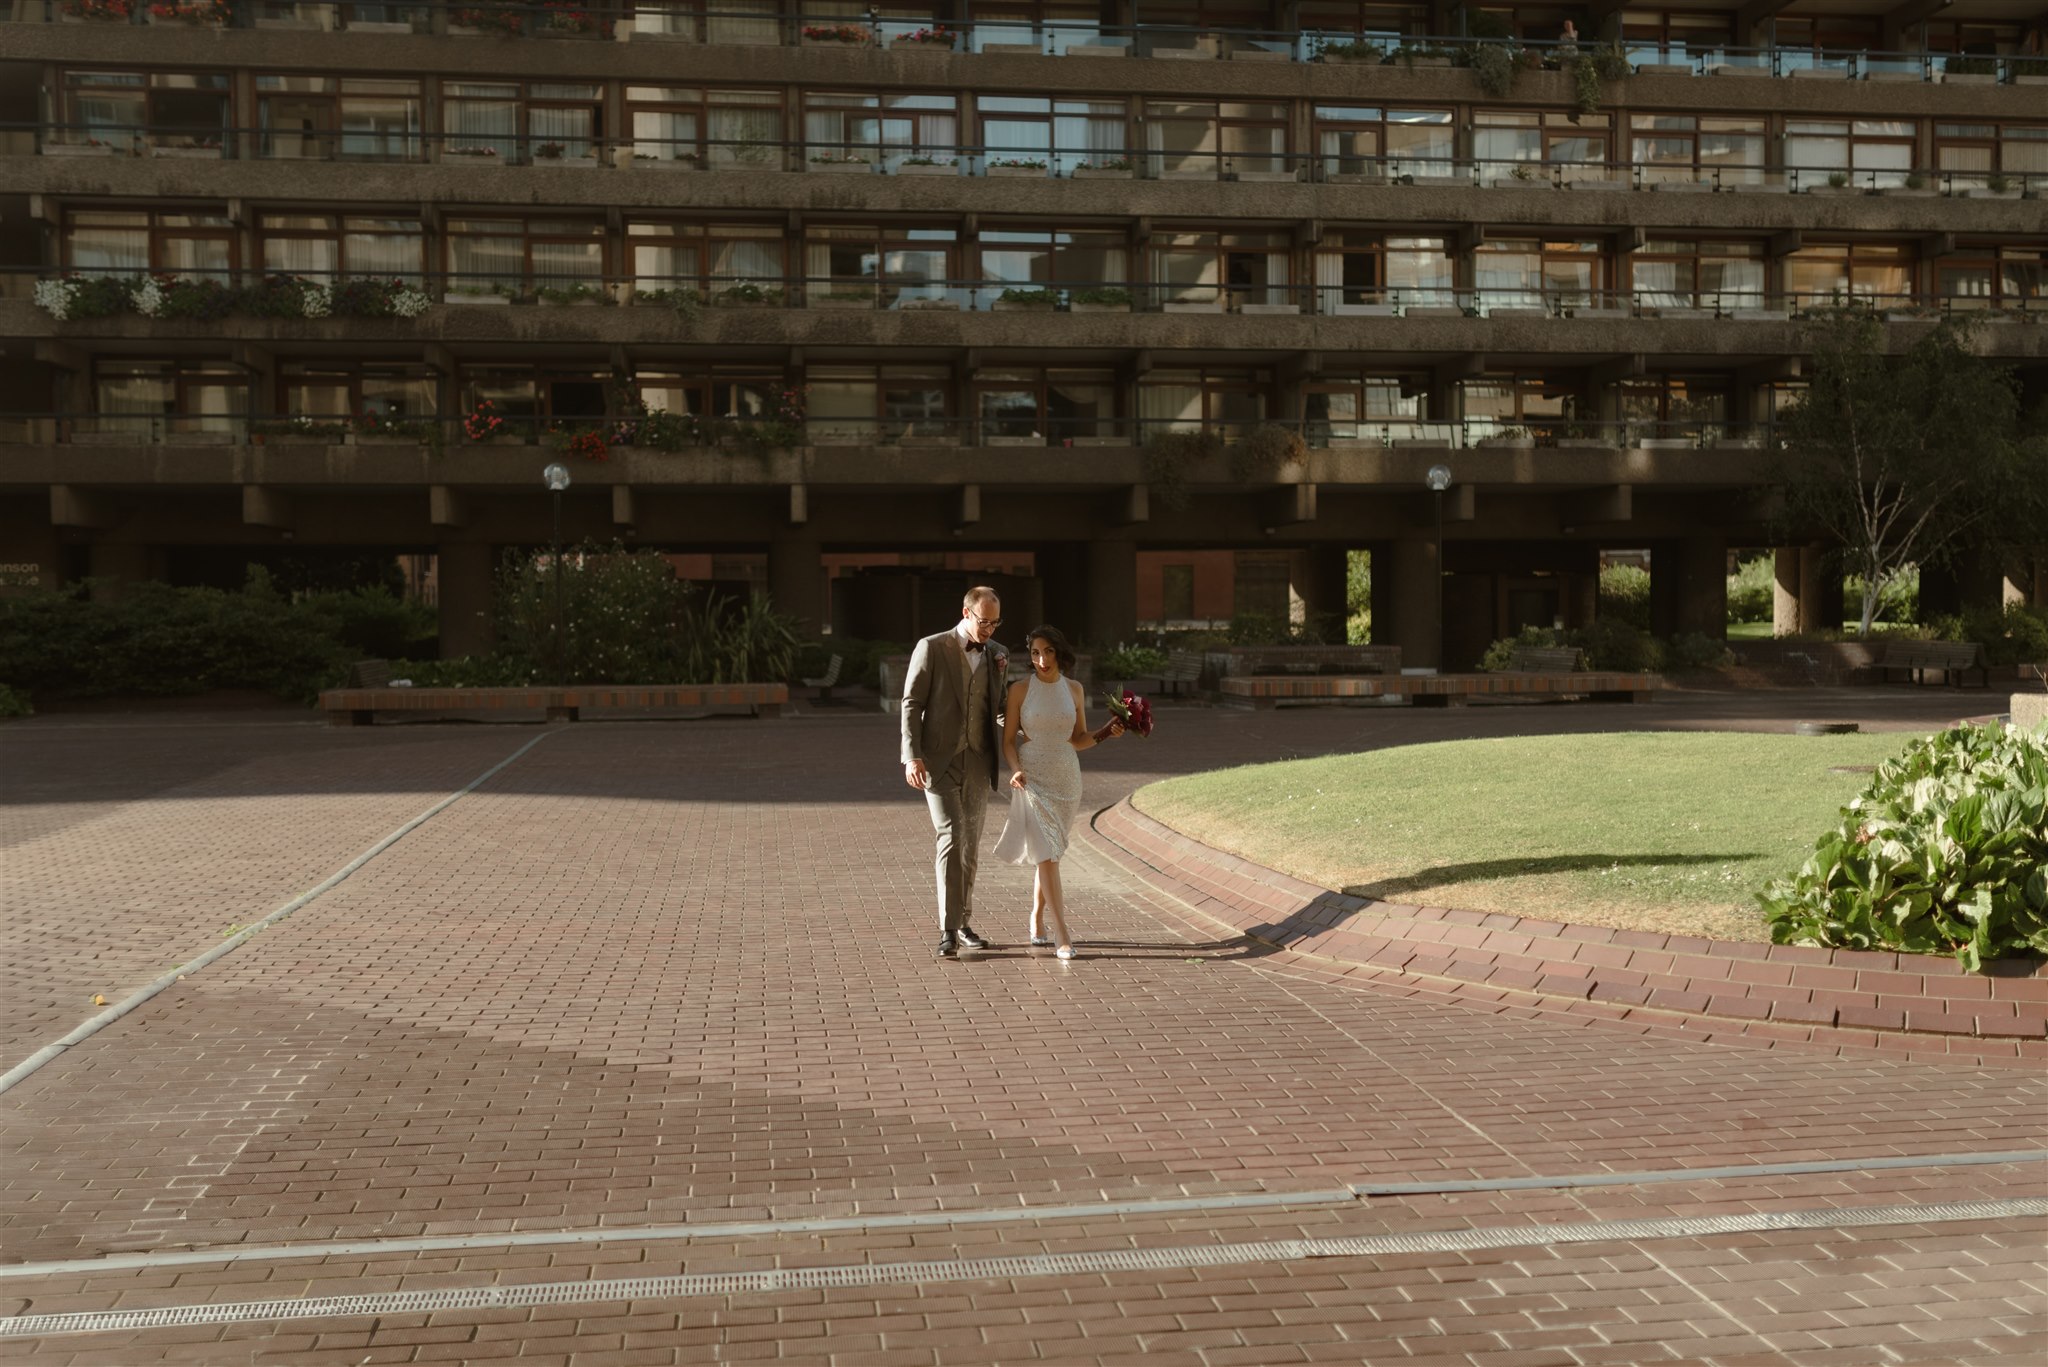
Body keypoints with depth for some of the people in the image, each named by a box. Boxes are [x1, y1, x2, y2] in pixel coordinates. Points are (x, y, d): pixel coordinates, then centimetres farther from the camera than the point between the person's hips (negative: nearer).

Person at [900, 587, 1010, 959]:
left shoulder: (997, 655, 10)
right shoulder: (931, 648, -4)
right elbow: (911, 703, -5)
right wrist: (912, 756, -13)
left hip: (979, 763, 5)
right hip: (939, 761, -5)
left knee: (971, 845, 11)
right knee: (951, 839, -13)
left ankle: (962, 923, 23)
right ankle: (948, 931, -11)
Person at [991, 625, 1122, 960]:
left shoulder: (1074, 690, 6)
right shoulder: (1020, 690, -3)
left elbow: (1078, 740, 12)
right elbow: (1008, 740, 0)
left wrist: (1106, 733, -6)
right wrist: (1016, 769, -17)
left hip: (1066, 777, 4)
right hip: (1032, 778, -3)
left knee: (1048, 852, 10)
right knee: (1047, 852, -11)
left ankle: (1037, 925, 25)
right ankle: (1062, 936, -13)